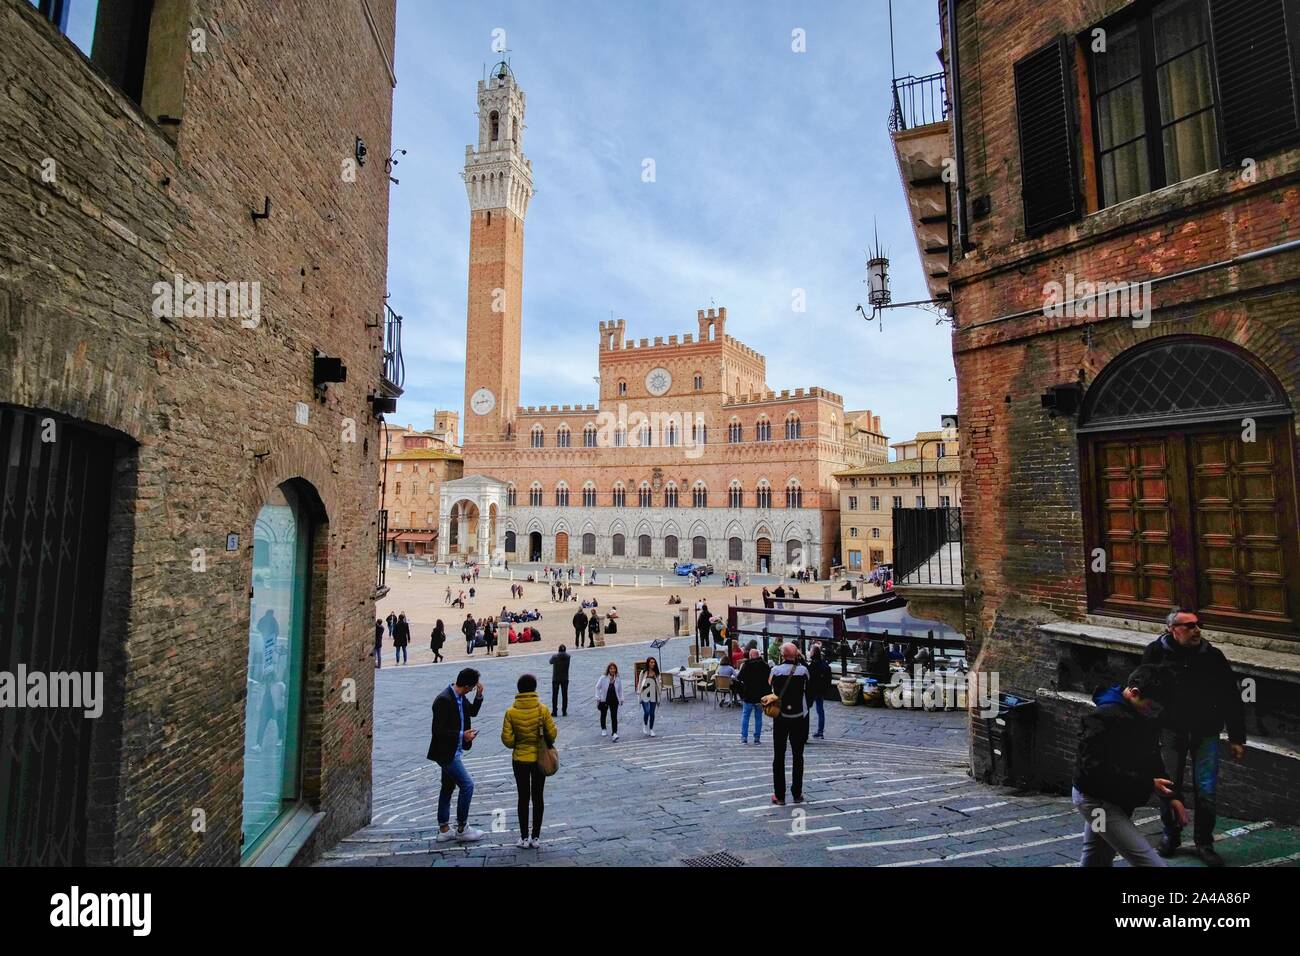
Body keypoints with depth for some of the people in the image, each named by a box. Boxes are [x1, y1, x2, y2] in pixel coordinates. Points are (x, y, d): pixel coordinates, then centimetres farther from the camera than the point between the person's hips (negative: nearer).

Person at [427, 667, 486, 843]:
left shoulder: (460, 698, 2)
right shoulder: (444, 700, -25)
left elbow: (472, 711, 16)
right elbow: (438, 731, -24)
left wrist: (479, 696, -1)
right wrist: (462, 735, -22)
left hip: (452, 751, 10)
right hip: (446, 752, -10)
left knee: (448, 787, 16)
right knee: (467, 785, -7)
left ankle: (444, 829, 28)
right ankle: (462, 829, 6)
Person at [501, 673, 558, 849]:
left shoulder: (511, 712, -13)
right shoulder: (542, 710, -14)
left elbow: (507, 739, -11)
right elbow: (552, 734, -10)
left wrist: (516, 745, 9)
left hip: (520, 760, 0)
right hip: (539, 759, 0)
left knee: (523, 798, 12)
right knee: (537, 797, 12)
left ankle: (524, 838, 18)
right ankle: (536, 837, 19)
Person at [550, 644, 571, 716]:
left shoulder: (554, 656, -12)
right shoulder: (568, 657, -8)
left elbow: (550, 662, 7)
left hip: (555, 679, -1)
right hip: (565, 679, 1)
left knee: (555, 695, 9)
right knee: (565, 695, 10)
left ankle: (554, 711, 10)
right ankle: (564, 712, 12)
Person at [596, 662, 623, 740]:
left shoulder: (618, 679, -5)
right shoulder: (603, 678, -12)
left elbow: (620, 690, 6)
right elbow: (598, 687, -4)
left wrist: (621, 699, 6)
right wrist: (598, 698, -7)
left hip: (614, 700, 0)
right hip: (604, 699, 0)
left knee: (614, 717, -8)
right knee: (603, 715, 18)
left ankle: (615, 733, -10)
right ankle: (603, 729, 40)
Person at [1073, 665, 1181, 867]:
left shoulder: (1146, 717, 3)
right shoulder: (1104, 718, -25)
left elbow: (1152, 760, 14)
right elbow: (1098, 769, -28)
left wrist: (1170, 796, 3)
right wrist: (1148, 784, -26)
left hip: (1117, 801, 9)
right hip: (1098, 801, -9)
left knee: (1095, 862, 19)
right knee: (1151, 862, -13)